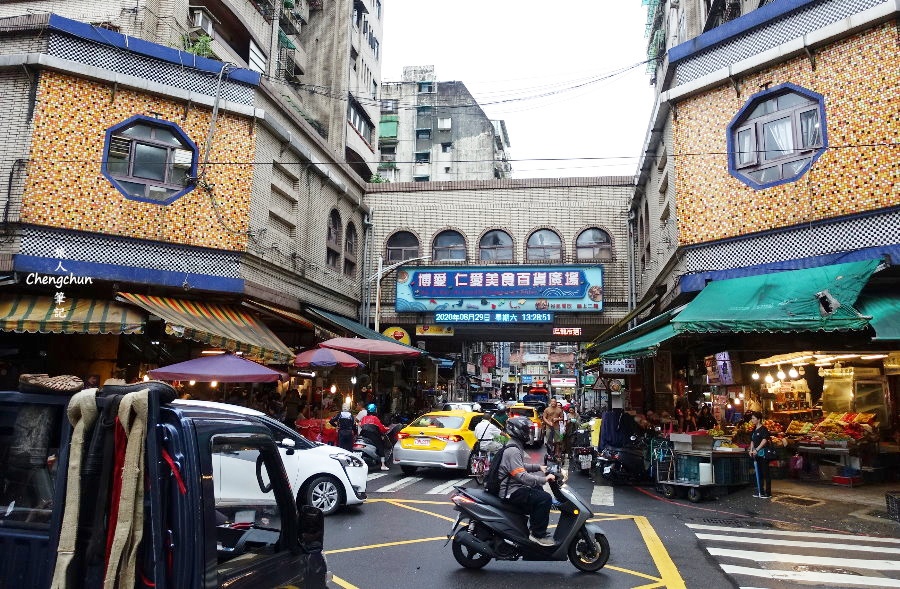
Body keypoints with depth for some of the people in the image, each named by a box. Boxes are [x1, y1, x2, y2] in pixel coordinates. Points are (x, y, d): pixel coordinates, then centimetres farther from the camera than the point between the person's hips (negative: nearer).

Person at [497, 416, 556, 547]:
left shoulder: (515, 447, 12)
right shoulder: (513, 451, -22)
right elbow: (521, 476, -29)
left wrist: (538, 467, 17)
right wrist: (544, 479, -27)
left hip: (513, 487, 11)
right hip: (511, 492, -11)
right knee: (545, 498, -20)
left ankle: (536, 526, 29)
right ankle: (538, 534, -12)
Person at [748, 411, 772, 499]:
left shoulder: (763, 429, -11)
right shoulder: (754, 430, 14)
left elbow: (764, 440, -22)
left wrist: (756, 449, -26)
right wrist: (751, 450, 4)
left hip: (763, 453, -9)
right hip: (756, 454, 9)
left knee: (765, 473, -3)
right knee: (758, 473, 13)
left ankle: (768, 493, 2)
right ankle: (760, 492, 21)